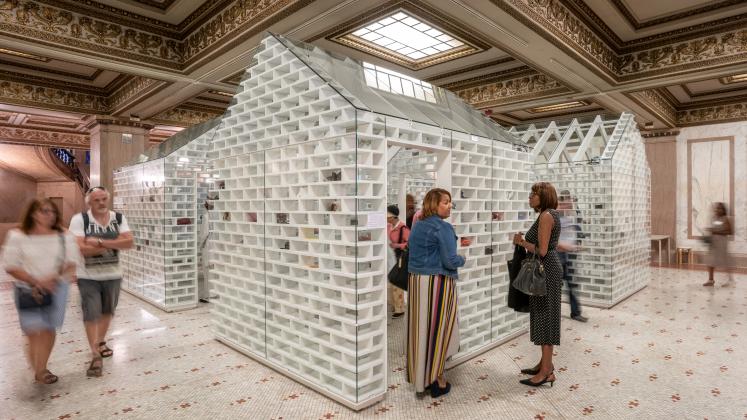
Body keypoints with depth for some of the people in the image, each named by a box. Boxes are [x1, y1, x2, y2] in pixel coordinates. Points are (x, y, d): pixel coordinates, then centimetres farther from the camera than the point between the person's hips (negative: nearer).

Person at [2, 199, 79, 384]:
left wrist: (53, 278, -16)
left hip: (56, 289, 2)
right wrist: (36, 282, -14)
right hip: (27, 289, -2)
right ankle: (38, 370, 9)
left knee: (49, 329, 6)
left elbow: (72, 262, 1)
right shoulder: (17, 236, -4)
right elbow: (11, 266, -5)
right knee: (34, 330, -8)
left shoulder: (64, 236, 1)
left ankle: (41, 368, 22)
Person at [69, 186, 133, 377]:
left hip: (113, 275, 4)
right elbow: (79, 248, -21)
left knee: (107, 311, 19)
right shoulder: (79, 219, -10)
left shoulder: (119, 218, -1)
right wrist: (113, 245, -17)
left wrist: (100, 242, -23)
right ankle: (95, 355, 8)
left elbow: (129, 242, -14)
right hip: (88, 277, -3)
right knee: (91, 314, -2)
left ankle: (101, 342, 41)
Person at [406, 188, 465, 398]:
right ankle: (437, 381, 16)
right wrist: (462, 259, 2)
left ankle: (418, 374, 26)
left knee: (421, 328, 14)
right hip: (437, 283, -7)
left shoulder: (417, 226, 10)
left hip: (415, 280, 7)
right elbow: (450, 261, -17)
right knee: (438, 329, 5)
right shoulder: (443, 227, -14)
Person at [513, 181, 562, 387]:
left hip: (546, 270, -10)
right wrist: (525, 241, 11)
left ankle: (546, 372, 5)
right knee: (544, 316, 16)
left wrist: (522, 242, -9)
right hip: (549, 269, 10)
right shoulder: (550, 215, 14)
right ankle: (545, 363, 27)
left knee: (545, 317, -4)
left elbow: (542, 251, -21)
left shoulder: (546, 216, -17)